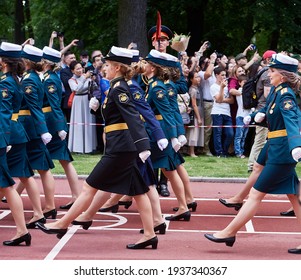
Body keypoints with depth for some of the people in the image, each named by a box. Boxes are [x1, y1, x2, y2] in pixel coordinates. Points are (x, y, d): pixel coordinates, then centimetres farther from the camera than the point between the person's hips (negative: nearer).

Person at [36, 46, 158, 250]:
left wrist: (142, 147, -29)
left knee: (90, 187, -2)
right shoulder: (121, 86, 14)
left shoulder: (118, 89, -14)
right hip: (125, 147, 10)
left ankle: (62, 225, 6)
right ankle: (150, 235, 8)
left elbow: (132, 118, -23)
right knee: (137, 190, 8)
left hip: (119, 148, -10)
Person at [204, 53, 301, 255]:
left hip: (281, 153, -10)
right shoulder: (276, 91, 11)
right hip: (279, 151, 10)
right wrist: (259, 116, 3)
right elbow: (268, 112, 26)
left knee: (256, 194, -2)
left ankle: (229, 233, 5)